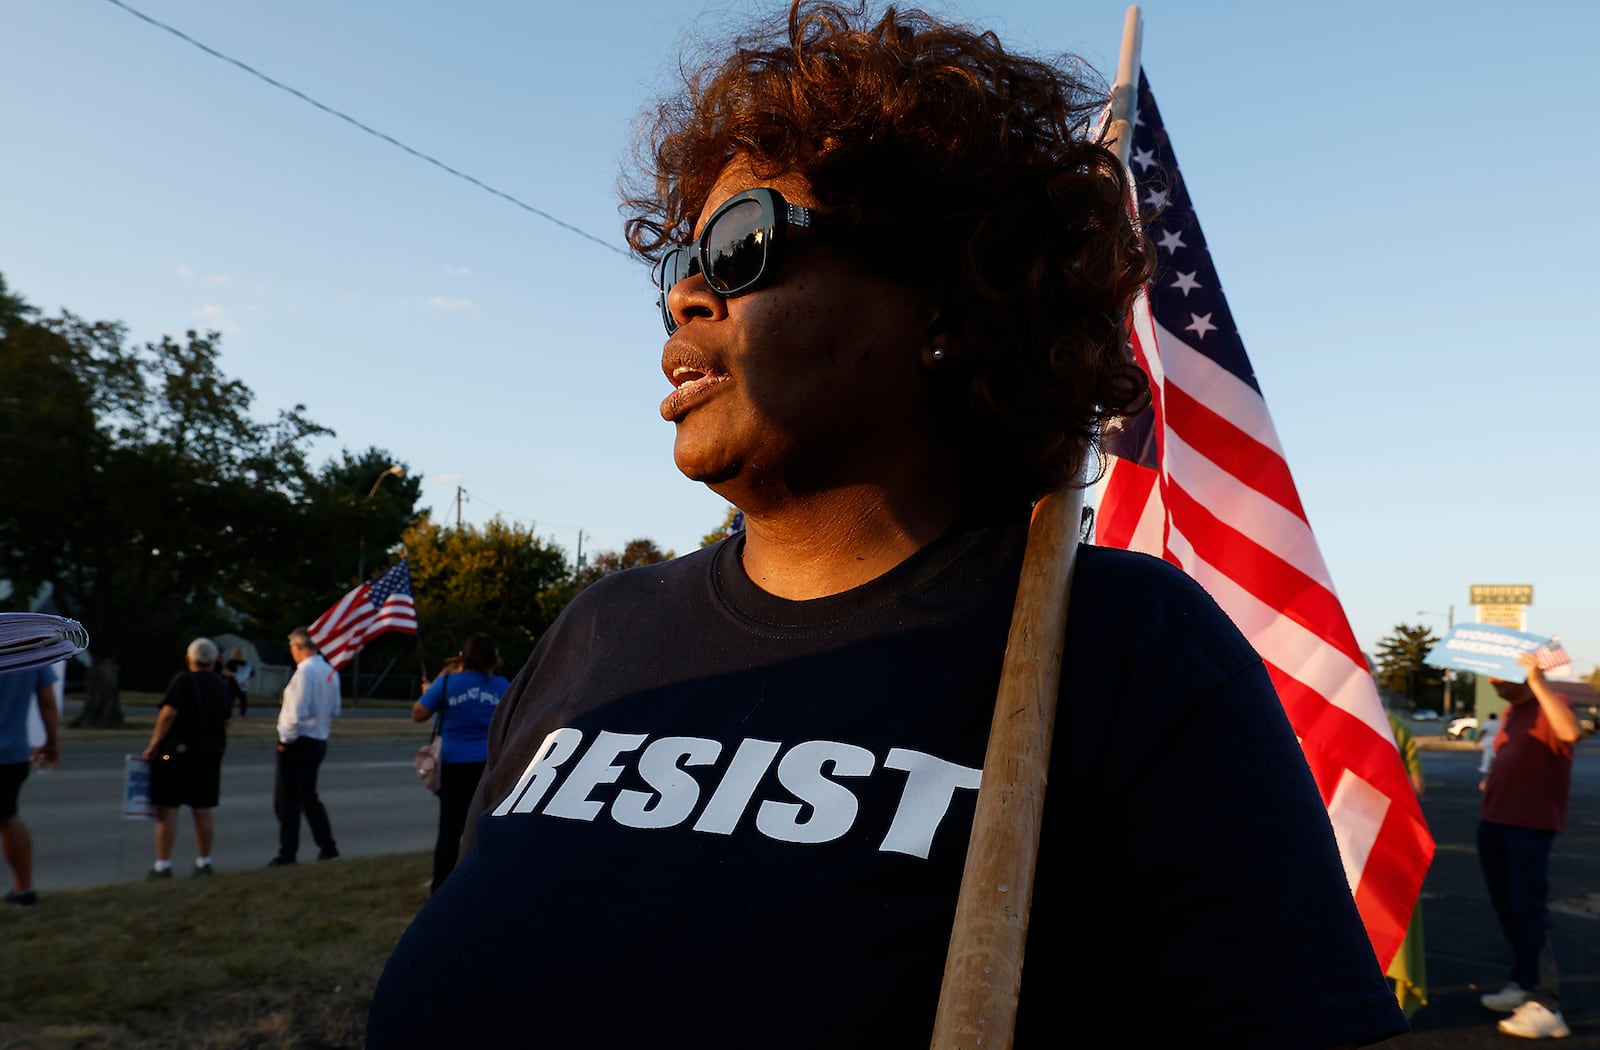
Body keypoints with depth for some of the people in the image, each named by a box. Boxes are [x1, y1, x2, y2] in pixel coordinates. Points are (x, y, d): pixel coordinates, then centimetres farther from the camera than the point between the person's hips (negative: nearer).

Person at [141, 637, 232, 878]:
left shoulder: (182, 681, -8)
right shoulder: (221, 686, 11)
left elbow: (168, 714, -18)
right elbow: (225, 722, 16)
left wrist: (153, 745, -11)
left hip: (178, 752, -6)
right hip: (210, 756, 6)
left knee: (167, 810, 0)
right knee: (203, 811, 11)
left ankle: (163, 865, 0)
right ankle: (203, 863, 17)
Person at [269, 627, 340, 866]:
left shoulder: (304, 671, -18)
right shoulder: (331, 672, 6)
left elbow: (297, 712, -22)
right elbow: (334, 710, 11)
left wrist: (286, 739, -11)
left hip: (298, 743, -8)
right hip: (319, 741, 8)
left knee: (286, 800, 2)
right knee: (308, 796, 19)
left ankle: (287, 854, 7)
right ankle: (327, 847, 20)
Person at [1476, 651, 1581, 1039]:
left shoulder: (1548, 705, -10)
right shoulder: (1509, 711, 15)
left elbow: (1569, 732, -34)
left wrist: (1538, 682, -33)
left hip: (1530, 826, -8)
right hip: (1493, 822, 9)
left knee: (1529, 910, -9)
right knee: (1506, 909, 14)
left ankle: (1546, 1006, -5)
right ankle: (1522, 985, 27)